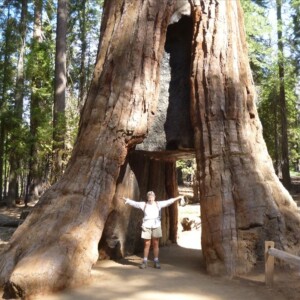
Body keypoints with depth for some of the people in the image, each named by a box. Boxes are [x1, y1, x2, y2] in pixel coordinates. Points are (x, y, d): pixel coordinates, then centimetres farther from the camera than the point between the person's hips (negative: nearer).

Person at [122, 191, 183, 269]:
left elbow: (168, 201, 4)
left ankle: (156, 262, 12)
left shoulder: (158, 204, 5)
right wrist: (126, 199, -14)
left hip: (156, 226, 1)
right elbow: (134, 203, -1)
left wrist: (178, 198, -1)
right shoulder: (144, 204, 4)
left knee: (156, 244, 4)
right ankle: (145, 261, 11)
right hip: (146, 226, 0)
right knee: (146, 244, 3)